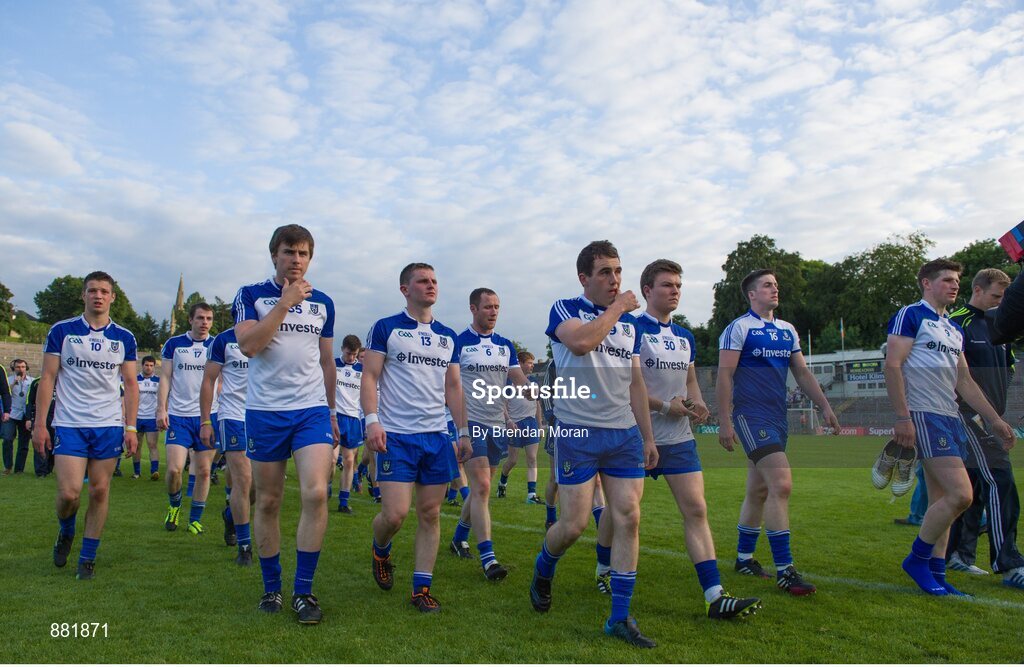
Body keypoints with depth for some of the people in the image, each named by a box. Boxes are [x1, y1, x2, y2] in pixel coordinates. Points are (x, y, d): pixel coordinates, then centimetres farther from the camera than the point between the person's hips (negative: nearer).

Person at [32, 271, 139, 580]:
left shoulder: (124, 338, 6)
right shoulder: (61, 331, 2)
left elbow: (130, 384, 7)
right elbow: (48, 378, 2)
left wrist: (131, 427, 0)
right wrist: (39, 423, -4)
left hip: (109, 426, 1)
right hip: (69, 425, -1)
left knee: (100, 491, 4)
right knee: (69, 493, -8)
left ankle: (87, 559, 17)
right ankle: (66, 533, 26)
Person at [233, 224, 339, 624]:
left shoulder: (322, 303, 12)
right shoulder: (251, 296, 3)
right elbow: (248, 345, -13)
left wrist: (331, 411, 18)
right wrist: (285, 303, -14)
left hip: (312, 410, 1)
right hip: (264, 411, -1)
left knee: (316, 493, -14)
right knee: (267, 502, 6)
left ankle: (304, 591, -2)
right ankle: (271, 588, 23)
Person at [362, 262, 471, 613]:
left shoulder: (448, 337, 14)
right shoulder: (385, 328, 0)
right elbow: (369, 377, -4)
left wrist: (463, 431, 10)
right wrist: (372, 420, -17)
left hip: (437, 437, 5)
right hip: (396, 437, -4)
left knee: (430, 514, 5)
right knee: (395, 513, -8)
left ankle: (421, 588, 15)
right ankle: (380, 552, 26)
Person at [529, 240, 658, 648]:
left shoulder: (630, 323, 15)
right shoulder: (565, 310, -1)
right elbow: (581, 341, -25)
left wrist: (647, 437, 15)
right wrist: (617, 308, -11)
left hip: (625, 433, 5)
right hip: (577, 432, -5)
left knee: (628, 520, 0)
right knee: (574, 525, -3)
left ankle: (620, 618, 11)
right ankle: (542, 571, 30)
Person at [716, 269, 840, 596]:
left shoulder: (788, 330, 15)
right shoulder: (739, 328, -7)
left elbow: (802, 373, 19)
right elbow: (724, 376, -10)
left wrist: (824, 406, 8)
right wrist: (725, 422, -15)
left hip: (777, 418, 8)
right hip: (751, 417, -8)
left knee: (759, 490, 13)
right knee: (781, 484, -17)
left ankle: (744, 558, 27)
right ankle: (784, 571, -10)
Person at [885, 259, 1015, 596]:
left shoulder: (955, 329, 21)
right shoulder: (910, 315, -4)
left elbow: (964, 382, 23)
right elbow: (892, 365, -13)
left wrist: (995, 420, 18)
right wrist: (903, 417, -19)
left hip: (951, 417, 9)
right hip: (924, 416, -9)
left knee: (941, 500, 9)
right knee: (960, 494, -15)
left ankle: (936, 572, 16)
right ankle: (917, 559, 1)